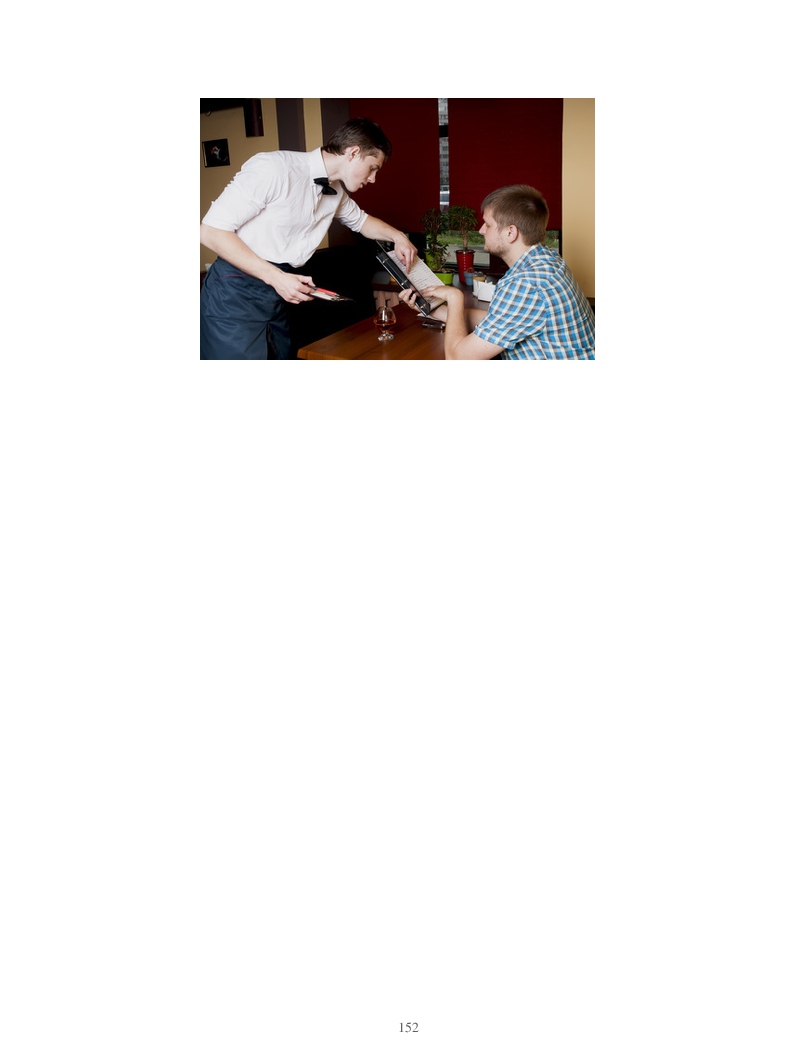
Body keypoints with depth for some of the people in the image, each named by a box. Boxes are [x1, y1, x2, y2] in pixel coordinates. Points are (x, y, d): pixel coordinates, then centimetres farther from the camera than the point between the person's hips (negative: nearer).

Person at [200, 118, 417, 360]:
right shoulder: (274, 168, -17)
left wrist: (398, 236, 13)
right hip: (236, 294, -8)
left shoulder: (336, 190, 10)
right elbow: (211, 231, -18)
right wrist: (275, 276, -22)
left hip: (280, 296, 8)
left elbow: (361, 220, 34)